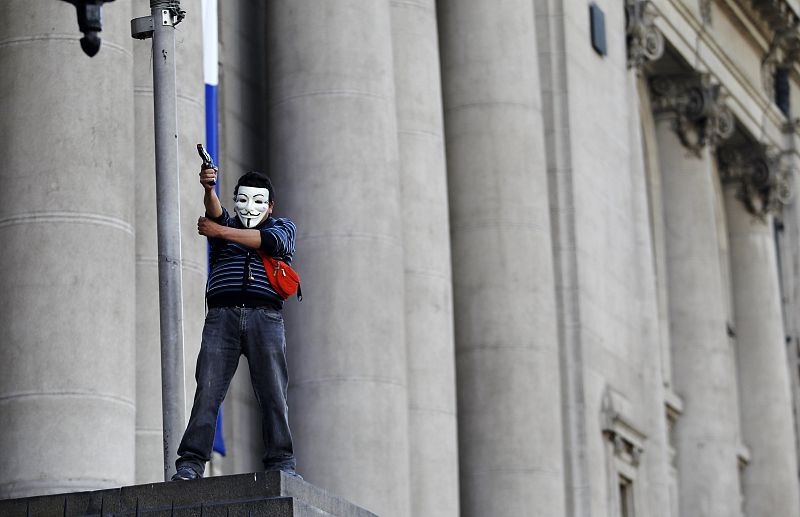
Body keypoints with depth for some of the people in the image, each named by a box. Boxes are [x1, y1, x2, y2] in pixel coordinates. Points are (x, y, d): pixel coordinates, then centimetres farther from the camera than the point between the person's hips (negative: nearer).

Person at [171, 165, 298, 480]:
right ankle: (190, 464, -16)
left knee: (273, 394, -9)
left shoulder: (283, 227, 22)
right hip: (222, 315, 1)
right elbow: (215, 214, 1)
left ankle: (281, 464, -8)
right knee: (207, 391, -10)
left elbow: (272, 241, -2)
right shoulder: (225, 225, 26)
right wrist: (208, 189, -21)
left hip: (265, 316, -1)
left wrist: (221, 232, -5)